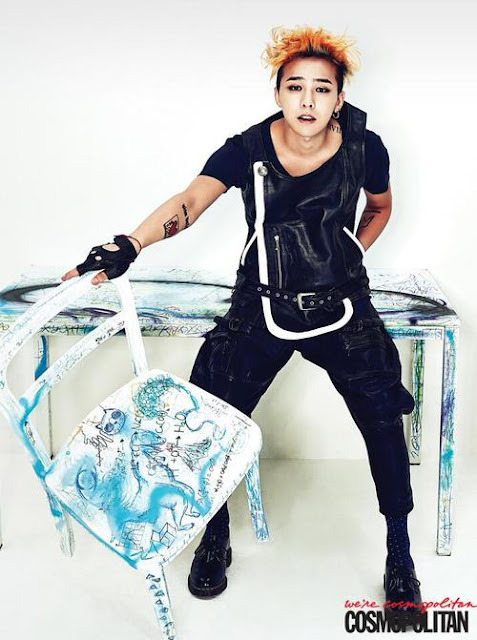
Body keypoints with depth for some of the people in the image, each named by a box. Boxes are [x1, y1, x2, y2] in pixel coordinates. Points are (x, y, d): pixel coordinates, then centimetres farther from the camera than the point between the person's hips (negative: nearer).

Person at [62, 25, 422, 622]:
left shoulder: (364, 148, -8)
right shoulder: (247, 149, -12)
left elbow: (380, 207, 14)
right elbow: (188, 202, -29)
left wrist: (349, 260, 5)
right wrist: (128, 247, -45)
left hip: (341, 308, 1)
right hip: (261, 309, 0)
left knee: (383, 420, 0)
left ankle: (399, 554, 24)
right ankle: (215, 538, 27)